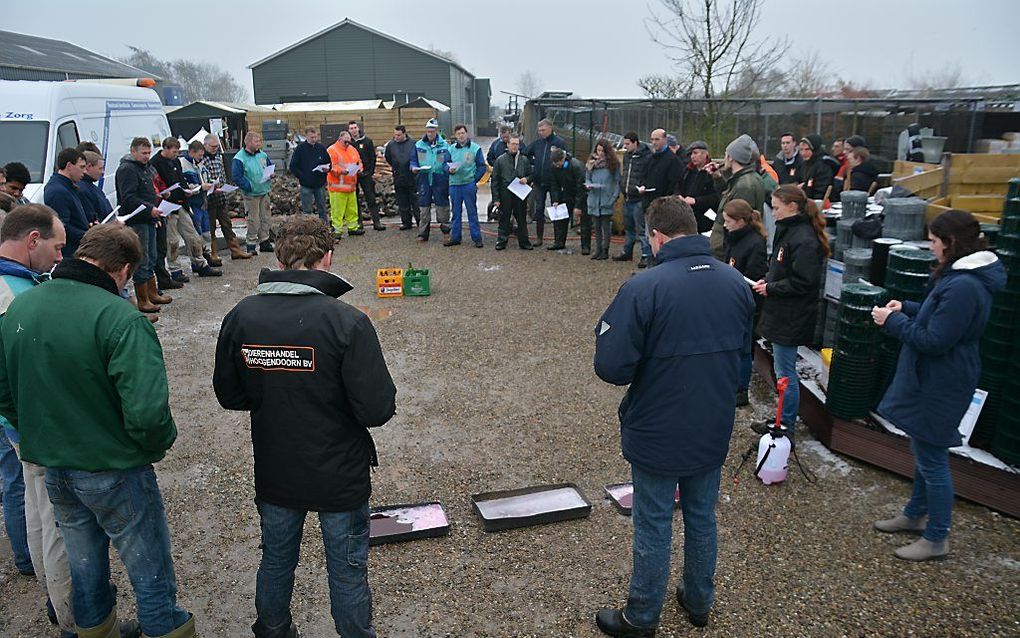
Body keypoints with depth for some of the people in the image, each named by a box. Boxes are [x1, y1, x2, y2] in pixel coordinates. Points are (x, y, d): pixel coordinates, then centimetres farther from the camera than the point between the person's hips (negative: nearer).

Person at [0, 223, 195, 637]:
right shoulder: (119, 318, -25)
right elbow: (147, 412, -31)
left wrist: (45, 436, 15)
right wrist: (158, 444, -11)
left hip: (52, 468, 7)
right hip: (112, 472, -7)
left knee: (85, 571, 26)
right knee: (152, 580, 10)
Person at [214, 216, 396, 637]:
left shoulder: (241, 317, -10)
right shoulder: (347, 322, -23)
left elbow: (228, 395, 1)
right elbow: (377, 410, -23)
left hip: (274, 474, 4)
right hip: (340, 476, -4)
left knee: (275, 560, 26)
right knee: (348, 572, 15)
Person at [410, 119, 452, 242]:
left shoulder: (444, 145, 1)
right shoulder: (419, 145, 7)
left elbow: (449, 162, 5)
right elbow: (413, 160, 13)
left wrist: (449, 168, -15)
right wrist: (413, 167, -7)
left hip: (440, 180, -2)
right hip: (424, 180, 2)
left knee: (442, 206, 2)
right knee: (424, 207, 6)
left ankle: (446, 232, 14)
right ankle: (423, 233, 13)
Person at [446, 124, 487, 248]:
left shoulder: (475, 148, 1)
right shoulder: (451, 149, 10)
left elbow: (482, 167, 0)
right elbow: (446, 164, 15)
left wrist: (474, 179, -10)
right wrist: (450, 169, -8)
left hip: (469, 184, -3)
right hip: (454, 185, 3)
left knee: (472, 212, 0)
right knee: (456, 212, 10)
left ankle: (477, 238, 5)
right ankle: (455, 237, 17)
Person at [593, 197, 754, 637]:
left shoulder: (643, 289, -24)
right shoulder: (736, 283, -5)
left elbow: (611, 368, -23)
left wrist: (608, 328, -5)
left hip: (657, 434, -5)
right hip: (714, 432, 5)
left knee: (653, 529, 12)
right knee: (702, 519, 23)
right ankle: (699, 602, 44)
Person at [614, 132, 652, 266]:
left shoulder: (646, 157, -13)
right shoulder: (626, 155, 12)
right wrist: (622, 186, 11)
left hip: (639, 199, -8)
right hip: (627, 198, 8)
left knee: (641, 229, -5)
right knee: (628, 227, 19)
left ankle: (646, 255, 2)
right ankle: (626, 252, 31)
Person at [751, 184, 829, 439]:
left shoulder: (804, 240, -21)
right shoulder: (788, 231, 10)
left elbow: (803, 282, -23)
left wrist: (770, 288, -15)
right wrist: (766, 281, 5)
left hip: (791, 319, -10)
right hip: (781, 315, 10)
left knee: (785, 373, 0)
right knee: (783, 370, 18)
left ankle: (787, 430, 13)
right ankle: (782, 424, 30)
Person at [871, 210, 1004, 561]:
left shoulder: (964, 287, -27)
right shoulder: (963, 275, 6)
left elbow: (934, 341, -26)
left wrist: (892, 321, -15)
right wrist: (906, 308, 5)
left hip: (941, 387, -11)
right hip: (932, 380, 11)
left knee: (932, 459, 2)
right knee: (924, 451, 23)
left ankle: (937, 538, 18)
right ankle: (915, 514, 40)